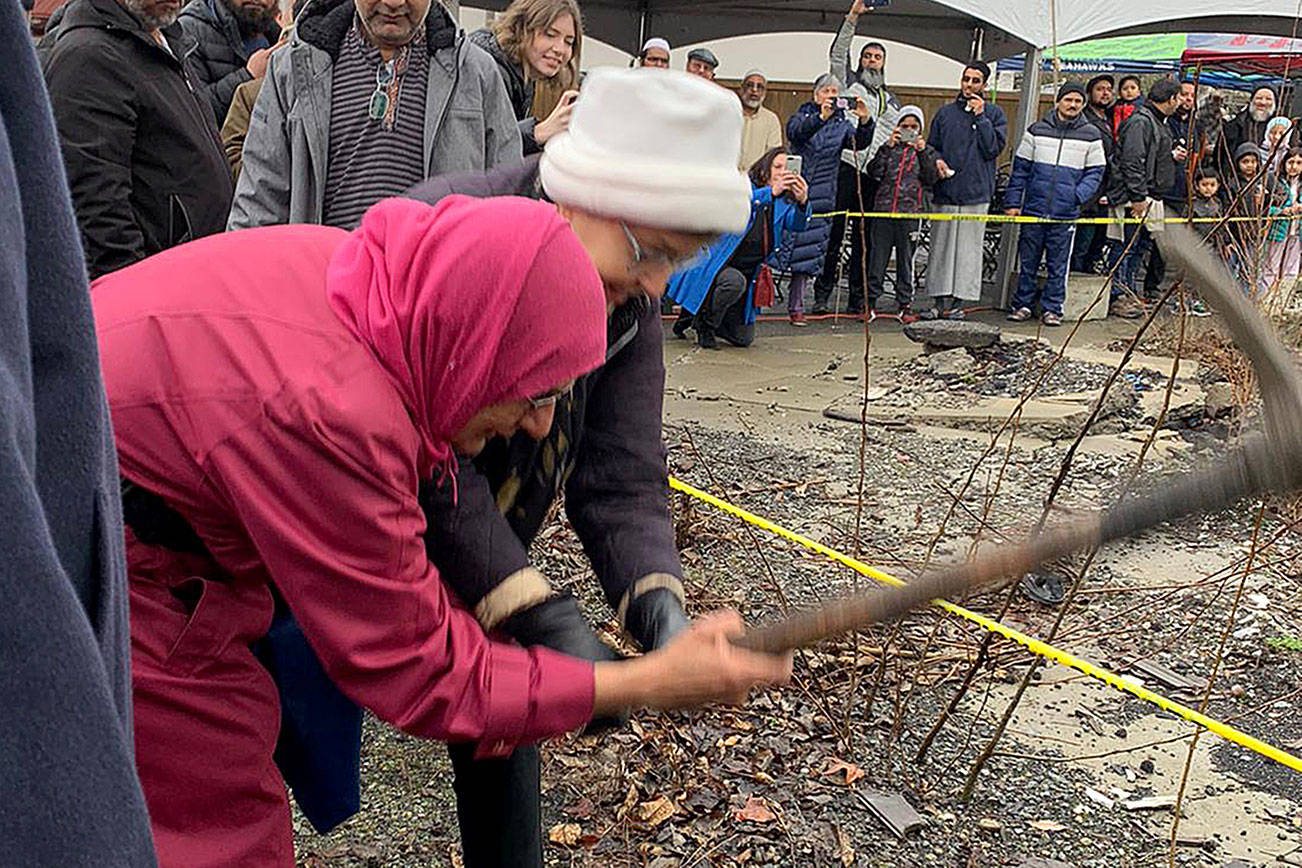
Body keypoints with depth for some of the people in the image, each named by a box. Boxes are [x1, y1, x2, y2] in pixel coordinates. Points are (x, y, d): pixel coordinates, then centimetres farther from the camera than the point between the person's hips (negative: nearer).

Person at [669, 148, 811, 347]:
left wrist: (803, 202, -34)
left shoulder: (783, 203, 7)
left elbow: (796, 225, -12)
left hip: (748, 272, 6)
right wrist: (771, 192, -38)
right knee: (734, 281, -41)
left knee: (744, 338, 7)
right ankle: (705, 324, -14)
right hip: (718, 264, -6)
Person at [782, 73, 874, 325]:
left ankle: (796, 306, 7)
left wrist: (865, 121, -24)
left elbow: (859, 143, -5)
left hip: (823, 195, 3)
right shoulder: (803, 116, 4)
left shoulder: (842, 123, 12)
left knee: (810, 249, 2)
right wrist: (821, 117, -35)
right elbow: (796, 132, -19)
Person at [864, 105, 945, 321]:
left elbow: (931, 179, -2)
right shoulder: (889, 148, 10)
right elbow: (874, 172, -4)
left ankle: (905, 305, 12)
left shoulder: (927, 152, 11)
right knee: (878, 256, 0)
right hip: (883, 208, 0)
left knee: (905, 259, 5)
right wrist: (888, 147, -9)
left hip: (909, 211, 0)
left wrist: (923, 152, -8)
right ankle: (871, 303, 7)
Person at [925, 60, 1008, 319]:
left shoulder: (994, 114, 7)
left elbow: (993, 148, -5)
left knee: (969, 248, -1)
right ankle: (941, 300, 7)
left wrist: (981, 117, -8)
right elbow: (932, 148, 16)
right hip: (945, 191, 2)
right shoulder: (946, 113, 12)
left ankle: (958, 300, 4)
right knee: (941, 246, 1)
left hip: (976, 192, -2)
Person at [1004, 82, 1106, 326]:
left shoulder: (1091, 135, 6)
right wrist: (1012, 202, 1)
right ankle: (1023, 304, 16)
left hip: (1066, 214, 0)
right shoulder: (1037, 130, 6)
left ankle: (1052, 308, 14)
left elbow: (1095, 172, 7)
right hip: (1034, 209, 1)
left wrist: (1079, 195, -11)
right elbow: (1020, 168, 7)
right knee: (1028, 261, 6)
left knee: (1058, 264, 4)